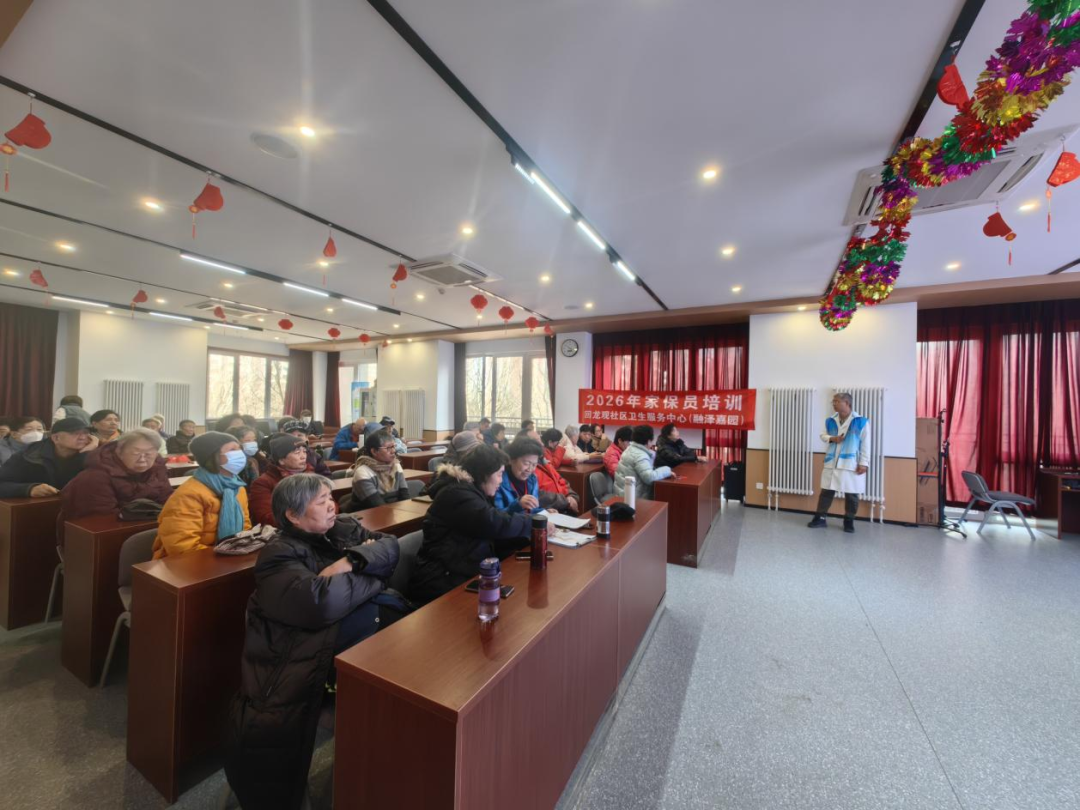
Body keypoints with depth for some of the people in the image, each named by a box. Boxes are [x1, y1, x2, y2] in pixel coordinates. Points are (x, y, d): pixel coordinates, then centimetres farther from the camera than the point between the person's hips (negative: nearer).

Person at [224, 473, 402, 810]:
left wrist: (351, 561, -15)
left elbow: (390, 546, -1)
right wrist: (370, 572, -10)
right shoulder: (280, 554, -6)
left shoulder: (344, 528, 11)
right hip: (309, 649, -5)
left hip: (348, 630, 5)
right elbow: (321, 603, -21)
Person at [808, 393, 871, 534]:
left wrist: (864, 463, -10)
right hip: (831, 463, 3)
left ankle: (849, 521, 23)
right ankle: (820, 517, 15)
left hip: (851, 464, -3)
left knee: (851, 494, 7)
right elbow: (823, 435, 18)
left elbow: (865, 444, -6)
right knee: (826, 491, 7)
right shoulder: (830, 421, 7)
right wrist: (832, 438, -6)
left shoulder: (861, 421, -6)